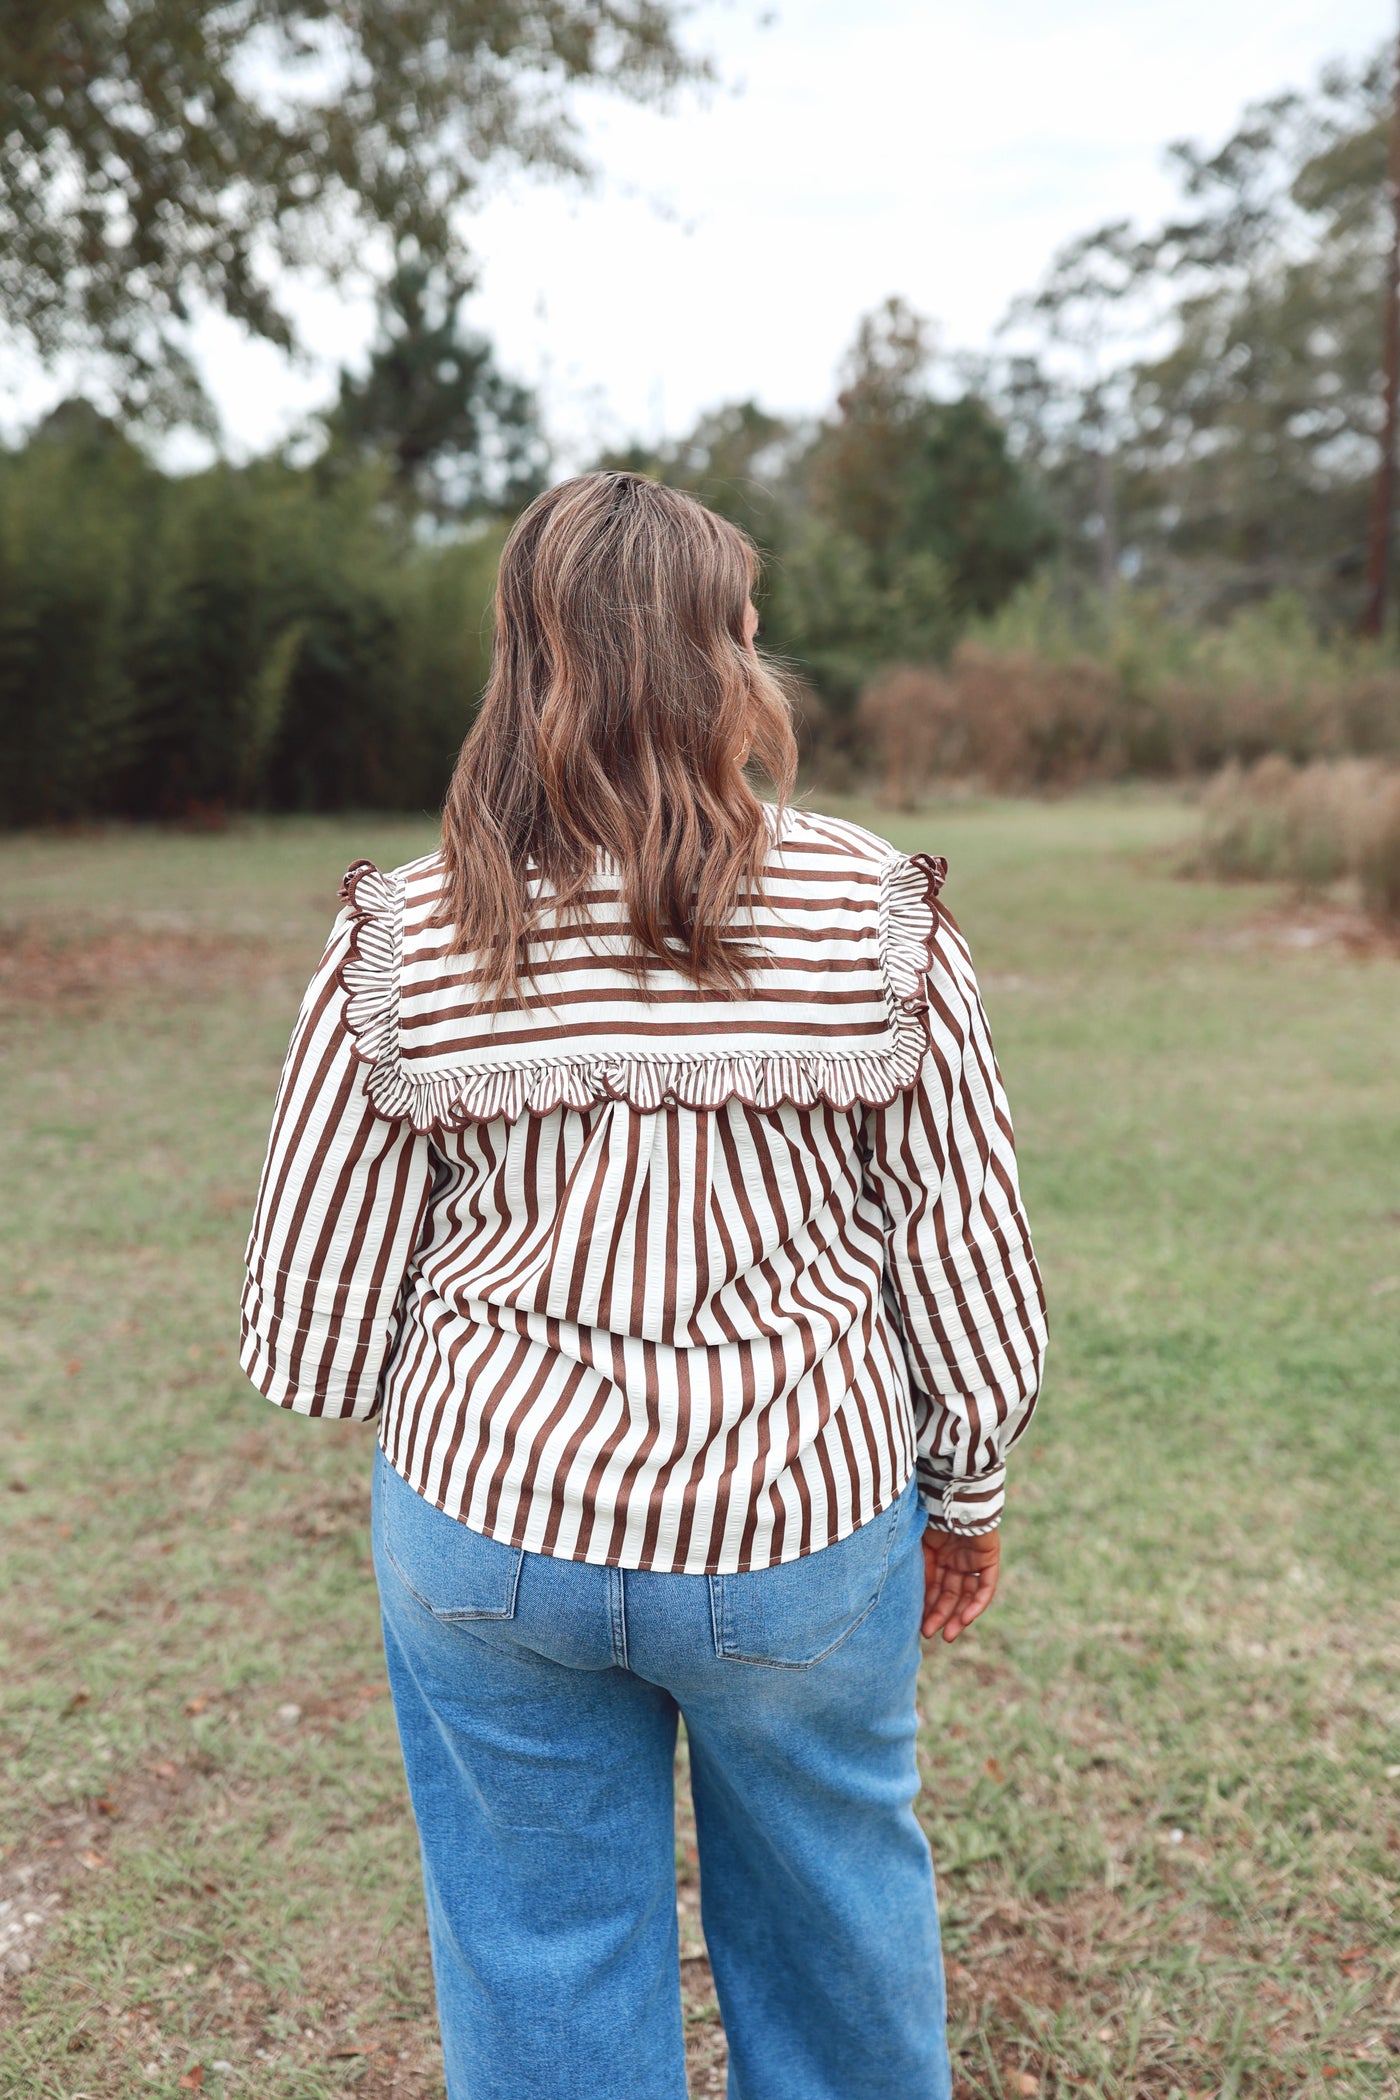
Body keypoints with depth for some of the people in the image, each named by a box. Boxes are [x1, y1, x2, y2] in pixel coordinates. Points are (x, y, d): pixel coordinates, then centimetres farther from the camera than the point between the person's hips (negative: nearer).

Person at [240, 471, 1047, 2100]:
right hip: (804, 1531, 0)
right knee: (833, 1900, 27)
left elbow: (314, 1328, -5)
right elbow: (966, 1260, -6)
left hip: (489, 1522, 1)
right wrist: (968, 1499, 10)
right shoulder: (878, 920, -13)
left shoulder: (399, 948, -11)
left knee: (542, 1955, 22)